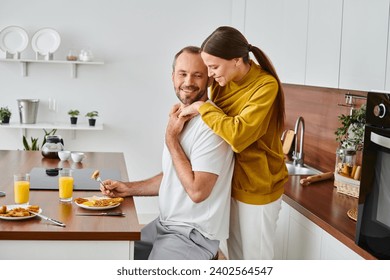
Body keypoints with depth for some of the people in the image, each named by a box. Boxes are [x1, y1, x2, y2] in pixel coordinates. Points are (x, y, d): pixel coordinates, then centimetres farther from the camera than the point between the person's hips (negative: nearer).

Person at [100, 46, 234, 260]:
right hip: (164, 224, 9)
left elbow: (197, 191, -26)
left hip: (195, 234, -9)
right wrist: (129, 188, 5)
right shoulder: (181, 118, 9)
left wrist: (171, 138, -19)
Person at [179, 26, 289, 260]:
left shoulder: (266, 85, -22)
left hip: (257, 186, -7)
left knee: (255, 257, 7)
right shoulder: (223, 82, 0)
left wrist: (202, 108, -22)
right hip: (231, 181, 7)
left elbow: (238, 134, -32)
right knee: (235, 254, 18)